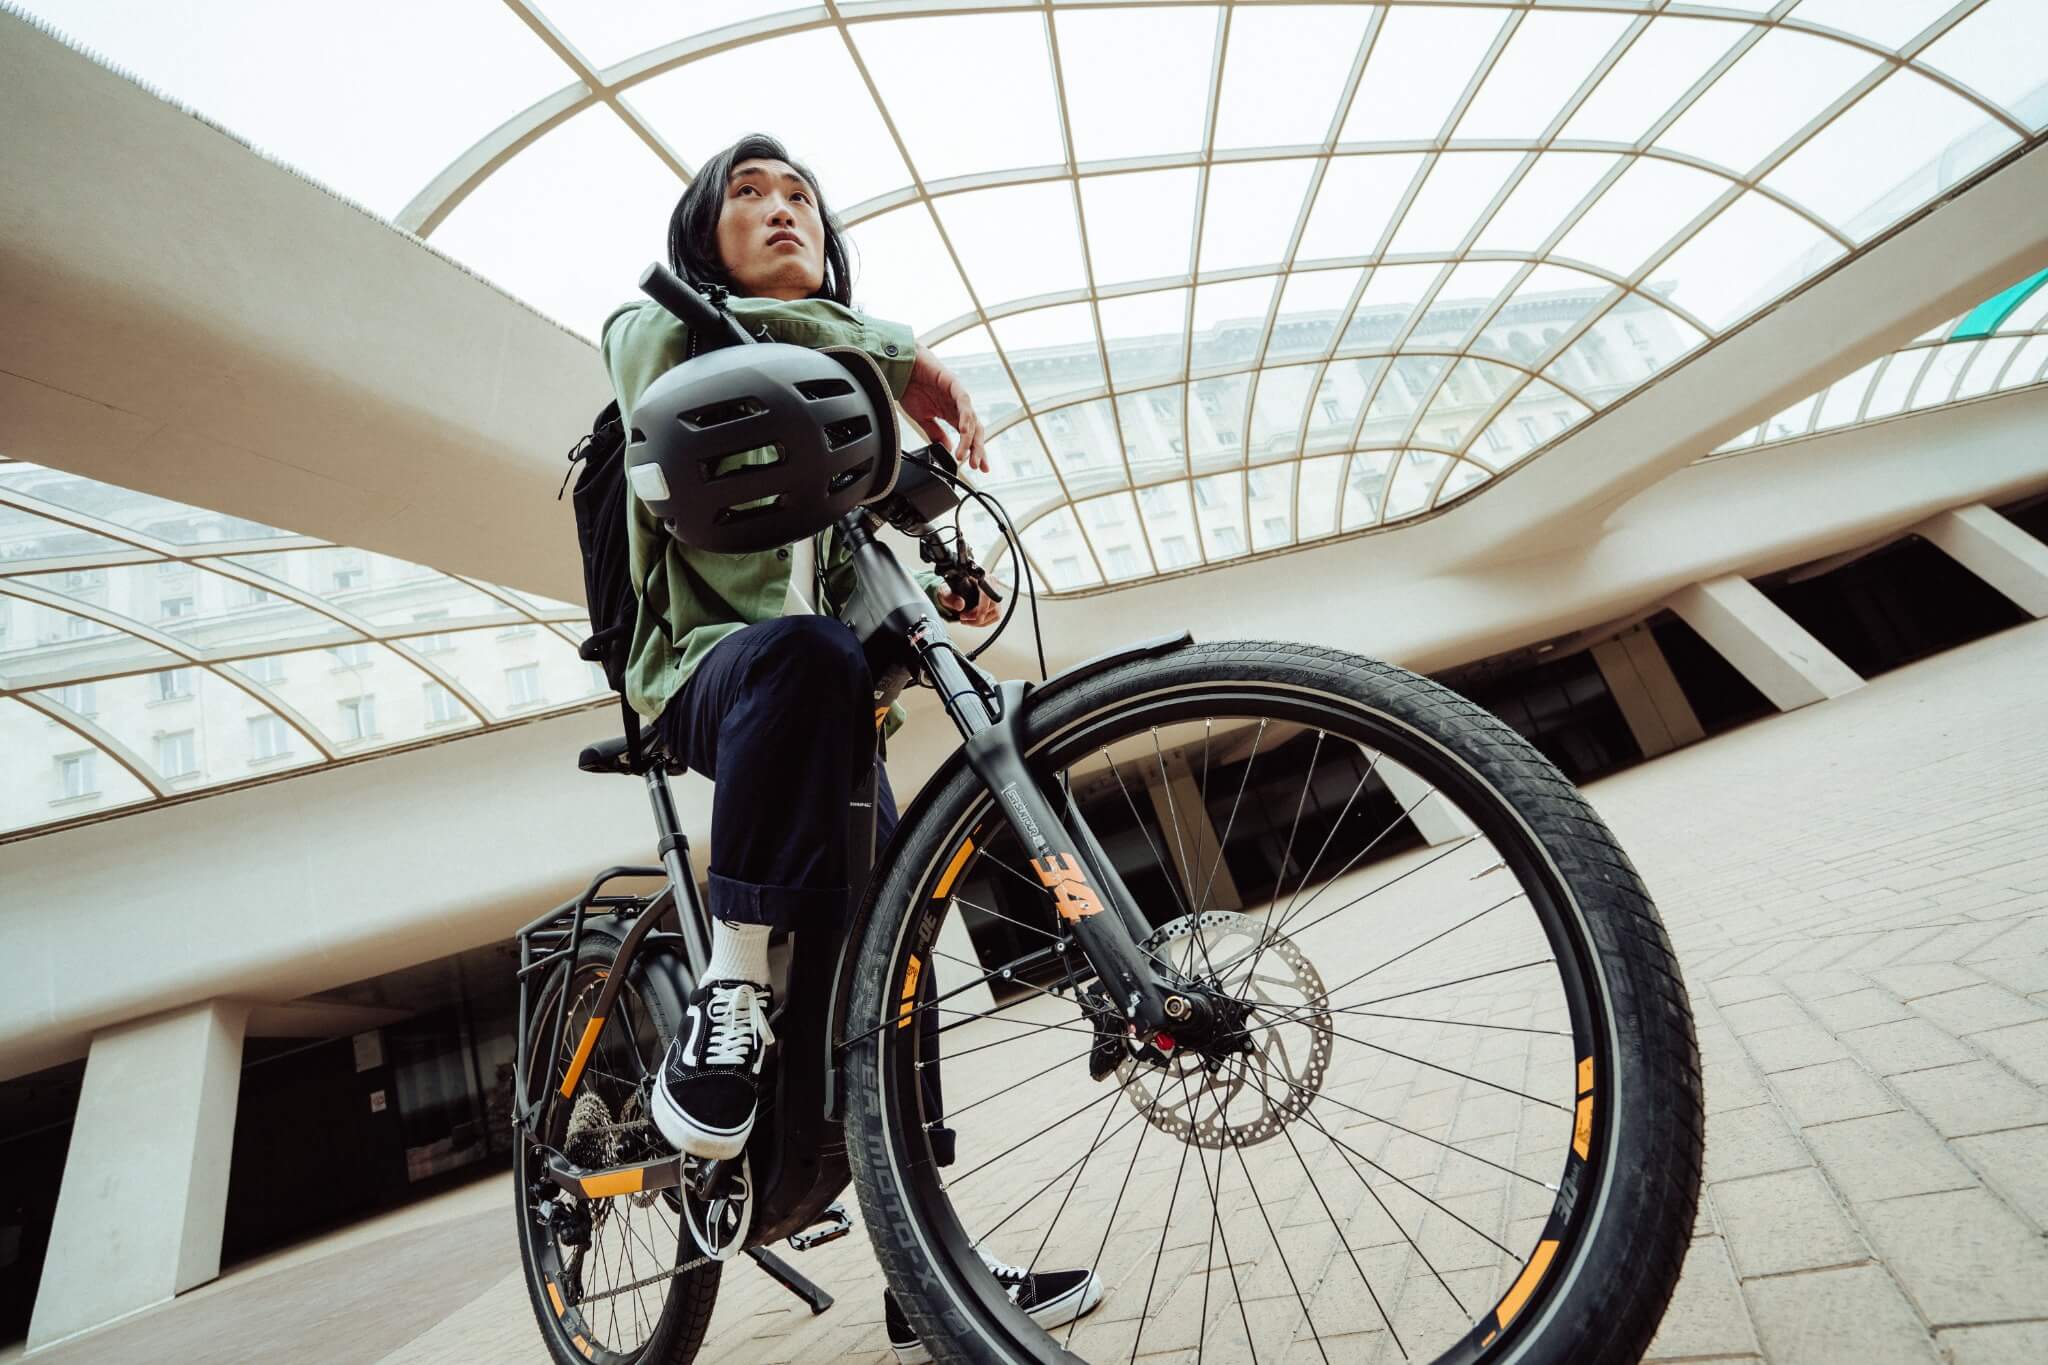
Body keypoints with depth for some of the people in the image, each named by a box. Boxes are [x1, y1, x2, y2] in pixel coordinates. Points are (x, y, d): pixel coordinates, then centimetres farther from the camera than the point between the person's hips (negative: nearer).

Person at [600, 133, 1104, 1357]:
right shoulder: (656, 333, 12)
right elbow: (680, 328, -16)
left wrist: (933, 593, -3)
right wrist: (900, 352, -16)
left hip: (826, 702, 5)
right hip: (710, 674, -4)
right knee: (803, 651, -39)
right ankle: (730, 996, -26)